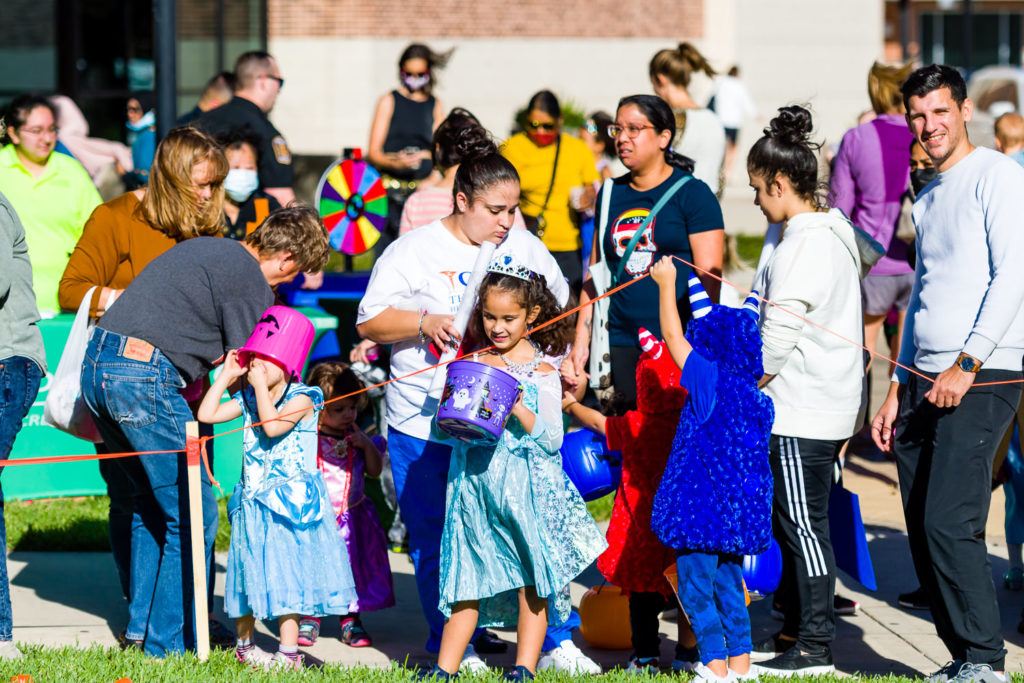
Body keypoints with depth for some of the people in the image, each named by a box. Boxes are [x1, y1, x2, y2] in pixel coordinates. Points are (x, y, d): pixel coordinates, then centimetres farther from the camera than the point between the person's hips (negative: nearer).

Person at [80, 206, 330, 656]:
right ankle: (170, 645, 2)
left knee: (152, 500, 23)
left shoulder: (205, 247, 23)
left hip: (95, 362, 9)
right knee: (194, 516, 0)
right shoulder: (253, 283, -3)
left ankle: (142, 622, 28)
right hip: (144, 377, -9)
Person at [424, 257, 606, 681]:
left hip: (525, 487, -3)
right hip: (474, 484, 3)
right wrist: (451, 404, -9)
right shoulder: (471, 364, 8)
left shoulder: (542, 373, -2)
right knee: (467, 580, 7)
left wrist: (520, 411, -19)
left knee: (531, 580, 1)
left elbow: (551, 440, -6)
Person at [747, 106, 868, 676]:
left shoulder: (805, 246, -19)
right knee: (792, 522, 16)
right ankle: (795, 635, 22)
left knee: (804, 523, -6)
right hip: (829, 406, 10)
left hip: (803, 410, -10)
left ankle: (815, 648, -2)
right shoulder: (836, 233, 14)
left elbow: (778, 336, -20)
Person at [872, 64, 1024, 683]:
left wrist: (967, 365, -17)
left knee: (949, 524, -16)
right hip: (925, 378, 8)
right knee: (923, 530, 3)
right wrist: (899, 390, 21)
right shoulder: (927, 199, 20)